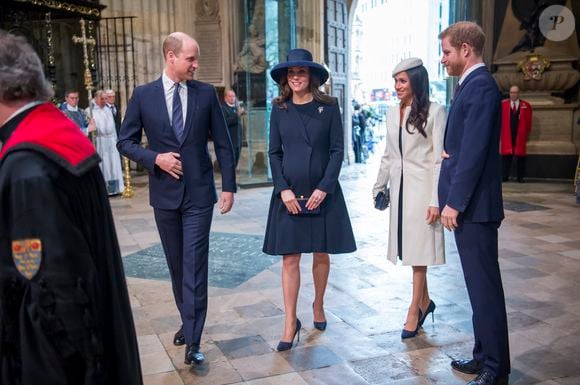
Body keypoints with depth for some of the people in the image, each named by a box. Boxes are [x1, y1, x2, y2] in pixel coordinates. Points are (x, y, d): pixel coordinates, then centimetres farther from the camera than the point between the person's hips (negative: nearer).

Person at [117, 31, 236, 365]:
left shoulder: (206, 93, -1)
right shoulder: (143, 95, 0)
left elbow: (223, 143, 2)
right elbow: (126, 142, 3)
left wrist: (229, 186, -2)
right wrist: (155, 158, -14)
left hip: (199, 192, -2)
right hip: (165, 192, 2)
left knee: (195, 265, -5)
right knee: (177, 264, 15)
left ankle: (193, 341, 1)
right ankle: (188, 321, 34)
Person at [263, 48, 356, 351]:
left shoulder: (329, 107, 0)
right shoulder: (280, 110, 5)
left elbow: (337, 150, -2)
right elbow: (274, 153, 5)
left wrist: (324, 188, -11)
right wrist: (283, 189, -8)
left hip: (323, 193, -1)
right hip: (289, 194, 1)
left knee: (322, 254, 10)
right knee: (289, 258, -1)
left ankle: (318, 306, 32)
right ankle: (291, 323, 7)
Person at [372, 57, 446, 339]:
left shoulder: (434, 112, -8)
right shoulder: (392, 114, 11)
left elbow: (439, 158, -11)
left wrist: (435, 200, -14)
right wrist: (379, 187, 16)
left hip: (421, 187, -6)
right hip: (399, 187, 6)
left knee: (419, 250, -1)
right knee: (409, 248, 10)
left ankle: (414, 311, 7)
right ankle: (424, 300, 27)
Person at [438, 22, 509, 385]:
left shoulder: (481, 86, -14)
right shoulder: (473, 84, 16)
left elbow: (474, 150, -20)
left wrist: (454, 202, -19)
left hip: (473, 204, -10)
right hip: (467, 203, 10)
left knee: (485, 284, -1)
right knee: (478, 282, 16)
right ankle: (485, 354, 28)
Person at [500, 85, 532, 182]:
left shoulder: (526, 105, 4)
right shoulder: (503, 104, 2)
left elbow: (528, 121, 7)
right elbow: (500, 119, 2)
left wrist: (526, 133, 4)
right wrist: (500, 132, -2)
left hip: (520, 135, 1)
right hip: (507, 134, -1)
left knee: (520, 156, 5)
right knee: (506, 155, 1)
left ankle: (520, 177, 10)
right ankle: (505, 176, 6)